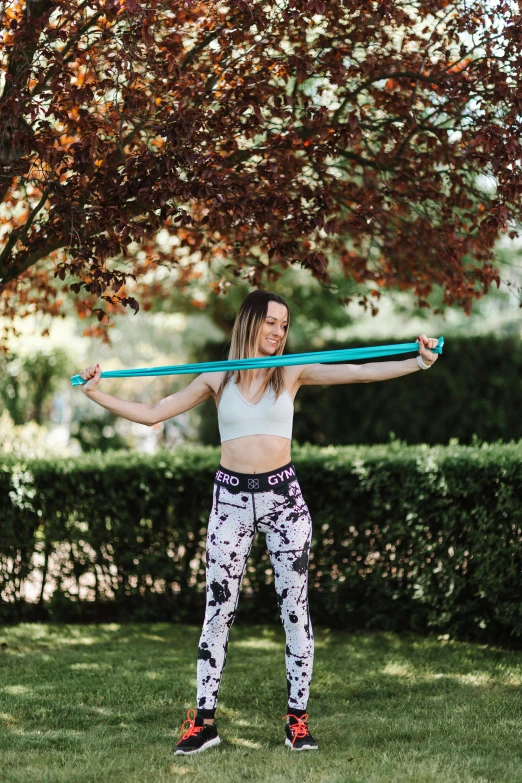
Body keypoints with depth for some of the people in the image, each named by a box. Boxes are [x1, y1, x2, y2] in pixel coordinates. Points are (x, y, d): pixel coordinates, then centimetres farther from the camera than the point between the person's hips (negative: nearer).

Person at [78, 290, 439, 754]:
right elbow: (152, 414, 7)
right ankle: (204, 721, 8)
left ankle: (298, 720, 8)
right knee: (218, 611, 2)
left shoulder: (292, 373, 3)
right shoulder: (218, 380, 5)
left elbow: (359, 372, -5)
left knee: (295, 608, 1)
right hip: (231, 498, 0)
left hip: (283, 495, 0)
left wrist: (419, 363, -15)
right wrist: (97, 394, -2)